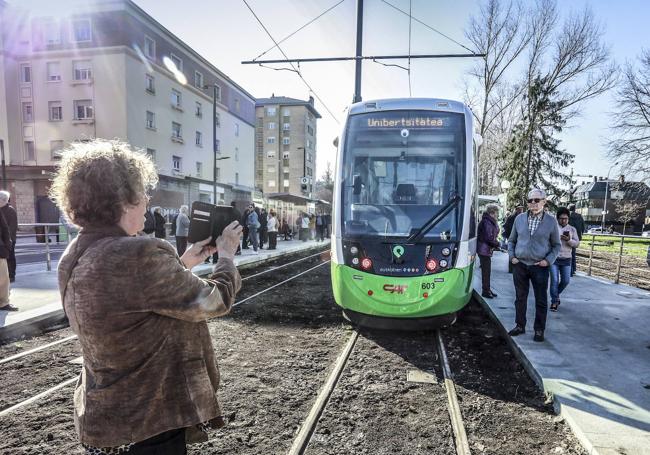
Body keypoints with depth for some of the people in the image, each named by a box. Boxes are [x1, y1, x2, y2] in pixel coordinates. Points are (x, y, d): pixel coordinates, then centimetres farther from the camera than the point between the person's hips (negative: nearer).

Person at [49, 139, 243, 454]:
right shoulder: (139, 255, -30)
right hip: (147, 423, -8)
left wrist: (183, 264, 10)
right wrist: (226, 254, -2)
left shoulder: (73, 259, -1)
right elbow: (214, 301, -19)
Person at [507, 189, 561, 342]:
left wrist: (548, 260, -6)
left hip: (540, 267, -2)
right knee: (520, 298, 11)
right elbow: (512, 240, 13)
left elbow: (556, 245, 7)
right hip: (520, 265, 2)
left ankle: (539, 330, 20)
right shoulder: (519, 218, 3)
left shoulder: (551, 221, -1)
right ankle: (520, 326, 25)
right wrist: (512, 256, 1)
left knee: (541, 300, 6)